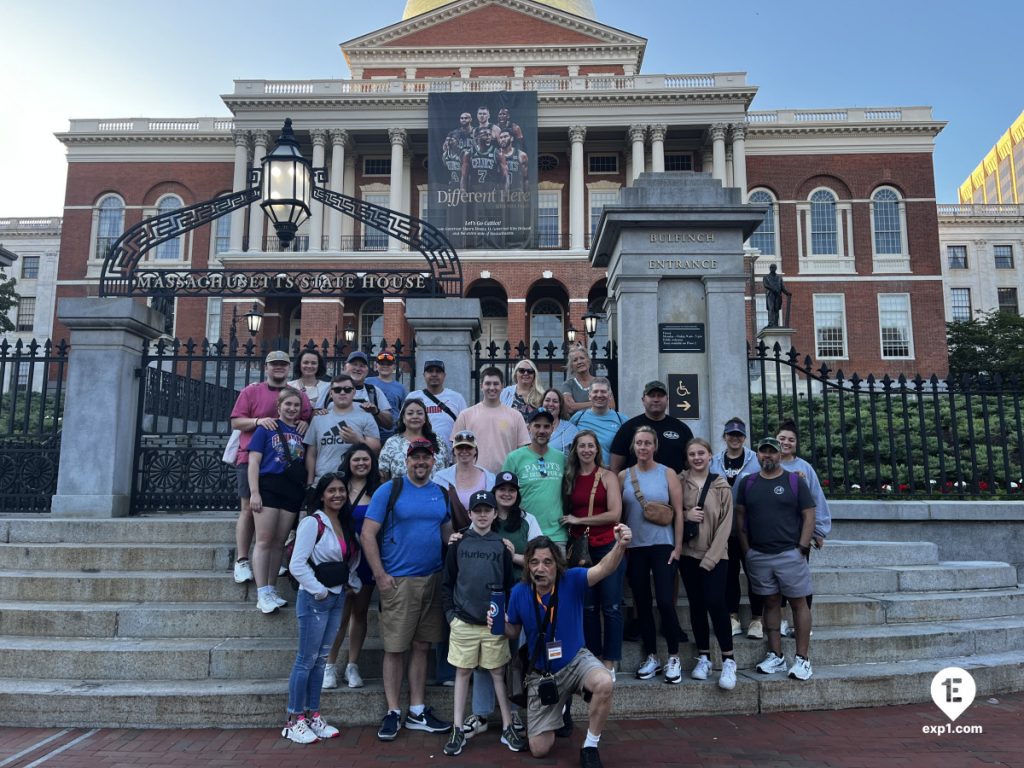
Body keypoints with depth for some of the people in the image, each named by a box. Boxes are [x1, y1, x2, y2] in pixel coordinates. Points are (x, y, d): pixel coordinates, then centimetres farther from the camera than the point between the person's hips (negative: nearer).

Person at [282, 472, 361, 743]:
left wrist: (353, 583, 5)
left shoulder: (346, 525, 8)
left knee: (321, 659, 14)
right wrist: (319, 591, -15)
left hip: (338, 598, 7)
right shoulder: (312, 523, -14)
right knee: (306, 660, 0)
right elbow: (297, 565, -18)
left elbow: (352, 560, 19)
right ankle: (294, 721, 11)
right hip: (314, 599, -7)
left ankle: (313, 716, 23)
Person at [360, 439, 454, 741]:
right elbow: (367, 535, -8)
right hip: (398, 580, -5)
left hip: (433, 579, 5)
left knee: (421, 646, 12)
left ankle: (417, 712, 22)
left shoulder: (441, 494, 9)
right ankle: (392, 713, 16)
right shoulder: (389, 490, -6)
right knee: (395, 648, 2)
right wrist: (380, 575, -12)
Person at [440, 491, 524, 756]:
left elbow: (509, 584, 6)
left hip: (494, 622, 0)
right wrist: (450, 613, -4)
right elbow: (447, 582, 4)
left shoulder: (501, 545, 3)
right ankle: (458, 730, 16)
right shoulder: (459, 543, 2)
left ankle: (508, 728, 15)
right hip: (463, 621, 0)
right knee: (462, 673, 8)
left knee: (498, 673, 7)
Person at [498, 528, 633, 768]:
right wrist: (501, 625, -23)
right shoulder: (519, 592, -14)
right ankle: (558, 707, 37)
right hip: (541, 672, 2)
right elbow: (514, 632, 1)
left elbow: (603, 569, -38)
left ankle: (590, 747, -10)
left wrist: (620, 546, -59)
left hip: (576, 660, -2)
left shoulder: (572, 580, -20)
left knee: (604, 683, -37)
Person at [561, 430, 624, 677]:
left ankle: (609, 663, 12)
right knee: (588, 607, 9)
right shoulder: (569, 479, 8)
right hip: (580, 548, 3)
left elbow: (615, 514, -10)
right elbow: (567, 513, 13)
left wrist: (578, 520, -7)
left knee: (611, 607, 2)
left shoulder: (608, 476, -2)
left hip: (608, 546, -3)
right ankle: (593, 659, 21)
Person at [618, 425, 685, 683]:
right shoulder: (624, 476, 4)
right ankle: (651, 657, 21)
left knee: (665, 602, -8)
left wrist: (678, 547, -6)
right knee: (642, 603, 8)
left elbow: (678, 512, -1)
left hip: (662, 546, -2)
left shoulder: (667, 474, 0)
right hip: (634, 548, 3)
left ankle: (673, 658, 9)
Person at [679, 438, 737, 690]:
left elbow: (725, 524, -4)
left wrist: (711, 557, -11)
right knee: (696, 604, 6)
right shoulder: (679, 482, 2)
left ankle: (728, 660, -1)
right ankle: (703, 658, 18)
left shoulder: (721, 486, -1)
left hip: (715, 555, -2)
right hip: (688, 553, 2)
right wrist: (685, 515, -13)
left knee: (715, 602, -13)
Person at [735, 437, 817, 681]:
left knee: (798, 603, 1)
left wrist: (802, 548, -8)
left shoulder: (795, 481, 0)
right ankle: (776, 657, 17)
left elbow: (809, 516, -1)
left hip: (789, 553, -3)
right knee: (771, 603, 9)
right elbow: (740, 517, 9)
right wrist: (747, 551, 3)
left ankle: (802, 659, 7)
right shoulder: (747, 483, 8)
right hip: (758, 556, 3)